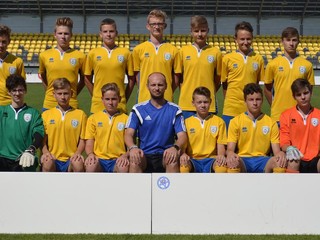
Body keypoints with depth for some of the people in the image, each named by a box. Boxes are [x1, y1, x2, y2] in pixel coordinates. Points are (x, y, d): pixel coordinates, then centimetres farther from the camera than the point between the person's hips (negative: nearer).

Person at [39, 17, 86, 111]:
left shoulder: (80, 56, 0)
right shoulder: (44, 55, 4)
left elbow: (84, 78, 12)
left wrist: (73, 93, 4)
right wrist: (50, 92, 9)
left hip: (71, 105, -1)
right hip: (49, 104, 1)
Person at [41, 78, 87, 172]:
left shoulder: (80, 114, 9)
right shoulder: (46, 115, 10)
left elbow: (82, 140, 9)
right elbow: (42, 140, 9)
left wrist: (77, 153, -10)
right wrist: (46, 152, -10)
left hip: (71, 159, 0)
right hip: (53, 159, 0)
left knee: (78, 164, -34)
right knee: (47, 163, -34)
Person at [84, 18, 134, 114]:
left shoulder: (125, 53, 4)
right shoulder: (93, 53, 6)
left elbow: (131, 79, 8)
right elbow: (87, 79, 12)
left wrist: (124, 99, 5)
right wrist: (96, 96, 6)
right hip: (98, 105, 1)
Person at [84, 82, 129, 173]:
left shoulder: (125, 119, 11)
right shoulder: (93, 118, 14)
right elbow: (89, 144, 10)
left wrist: (125, 155, -14)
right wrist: (90, 154, -12)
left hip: (117, 160, 0)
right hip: (98, 159, 1)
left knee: (124, 168, -37)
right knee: (90, 166, -36)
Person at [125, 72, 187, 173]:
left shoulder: (174, 110, 8)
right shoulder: (138, 109, 8)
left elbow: (182, 135, 0)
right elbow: (129, 134, -1)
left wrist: (175, 147, -25)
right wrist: (133, 147, -26)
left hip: (165, 155, 0)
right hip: (144, 156, 0)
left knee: (173, 161, -34)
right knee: (134, 161, -33)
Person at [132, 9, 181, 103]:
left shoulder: (173, 50, 5)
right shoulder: (138, 49, 5)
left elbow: (176, 78, 8)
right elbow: (136, 76, 7)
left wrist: (167, 94, 2)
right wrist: (144, 92, 0)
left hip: (166, 100, 0)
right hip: (145, 99, 0)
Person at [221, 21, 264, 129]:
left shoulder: (258, 59, 5)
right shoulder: (228, 58, 0)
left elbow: (258, 82, 12)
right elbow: (224, 83, 7)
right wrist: (229, 101, 4)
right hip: (231, 110, -1)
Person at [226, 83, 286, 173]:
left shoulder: (271, 123, 10)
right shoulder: (235, 121, 7)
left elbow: (276, 151, 4)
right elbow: (230, 149, -1)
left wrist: (280, 154, -22)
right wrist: (230, 154, -28)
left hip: (262, 160, 2)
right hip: (242, 160, -1)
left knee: (281, 163, -32)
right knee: (232, 163, -38)